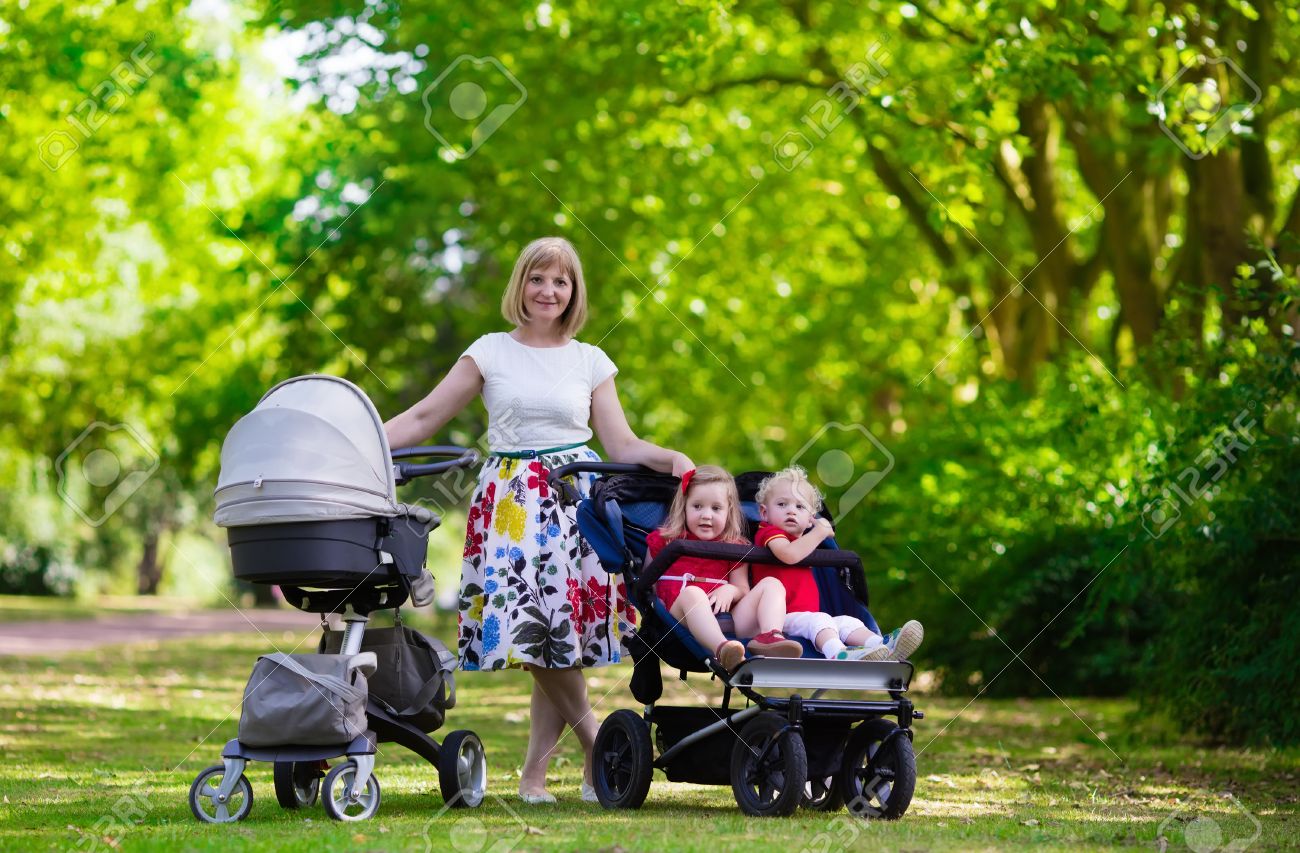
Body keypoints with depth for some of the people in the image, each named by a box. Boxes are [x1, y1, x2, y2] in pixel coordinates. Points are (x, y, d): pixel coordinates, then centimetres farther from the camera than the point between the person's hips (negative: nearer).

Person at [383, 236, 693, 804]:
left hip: (576, 500, 1)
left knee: (561, 636, -7)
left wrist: (670, 458, -10)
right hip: (512, 503, -1)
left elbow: (621, 445, 9)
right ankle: (598, 746, 4)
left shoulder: (590, 362, 12)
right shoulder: (491, 352, 8)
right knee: (537, 631, -13)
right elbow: (424, 419, 7)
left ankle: (534, 772, 1)